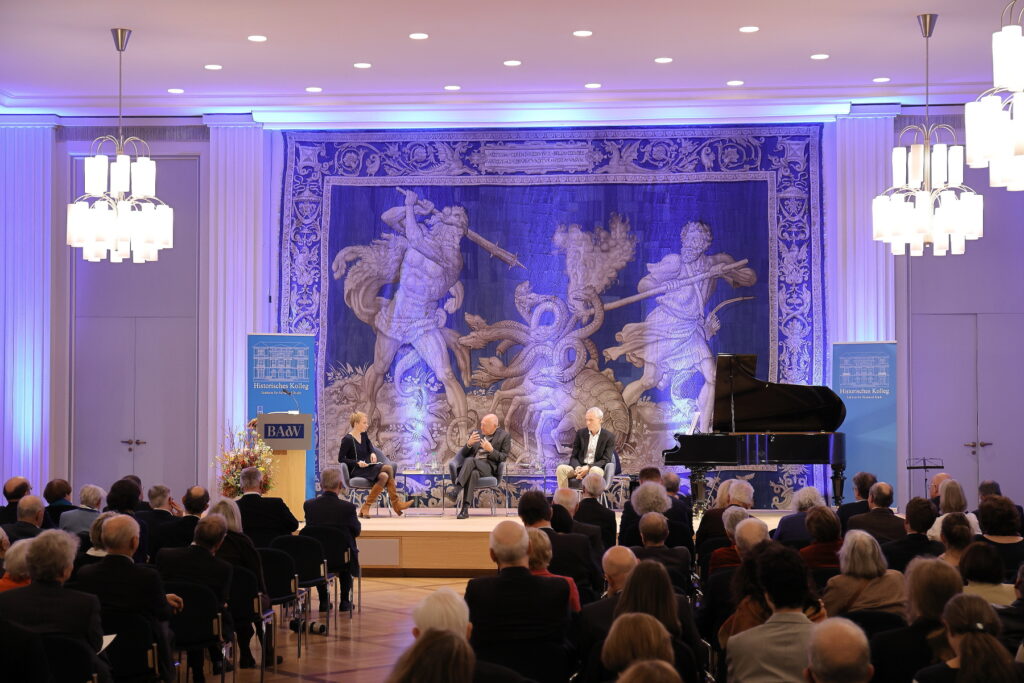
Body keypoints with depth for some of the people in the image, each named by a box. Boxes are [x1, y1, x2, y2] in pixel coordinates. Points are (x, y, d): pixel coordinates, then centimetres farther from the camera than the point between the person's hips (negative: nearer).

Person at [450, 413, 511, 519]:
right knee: (473, 473, -37)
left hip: (489, 467, -3)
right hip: (472, 464, 3)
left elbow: (503, 458, 3)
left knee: (470, 460, -37)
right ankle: (465, 508, -48)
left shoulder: (504, 436, 9)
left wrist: (491, 450, -13)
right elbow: (464, 454, 17)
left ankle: (457, 489, -47)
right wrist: (469, 444, -4)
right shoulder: (476, 433, 20)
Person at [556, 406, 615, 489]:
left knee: (595, 470, -39)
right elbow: (573, 456, 8)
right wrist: (577, 467, -15)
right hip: (579, 467, 3)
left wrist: (588, 467, -21)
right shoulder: (580, 433, 9)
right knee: (561, 468, -24)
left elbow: (605, 460, -6)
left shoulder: (609, 437, -1)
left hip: (596, 468, -3)